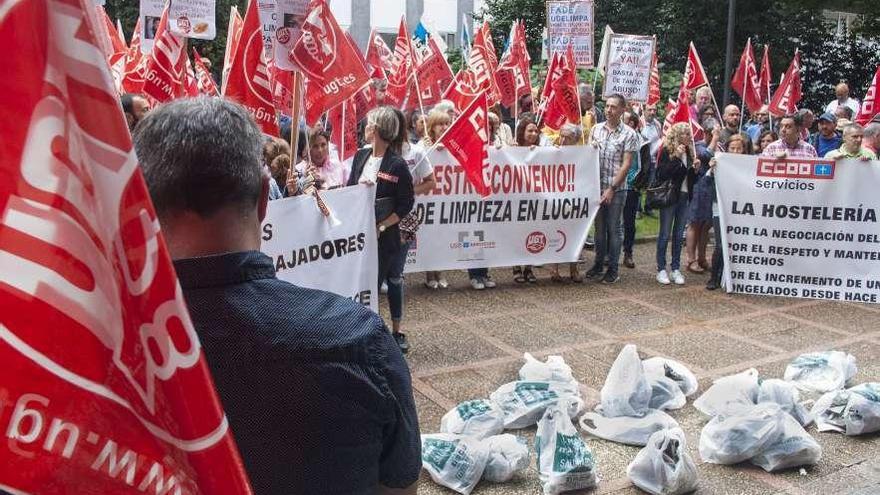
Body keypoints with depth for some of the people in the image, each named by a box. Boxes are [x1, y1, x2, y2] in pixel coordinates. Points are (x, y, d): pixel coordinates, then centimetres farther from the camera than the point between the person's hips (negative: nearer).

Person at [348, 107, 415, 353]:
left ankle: (396, 332, 20)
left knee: (391, 280, 6)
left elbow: (406, 204, -9)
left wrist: (381, 227, -14)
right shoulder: (360, 156, 4)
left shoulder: (397, 165, -12)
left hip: (385, 234, -4)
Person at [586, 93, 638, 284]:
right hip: (597, 186, 4)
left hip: (616, 188, -4)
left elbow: (626, 164, -9)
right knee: (599, 227, 11)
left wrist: (612, 188, -13)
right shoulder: (596, 129, 7)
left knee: (613, 228, 2)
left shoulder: (628, 134, -5)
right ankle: (598, 263, 22)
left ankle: (613, 269, 11)